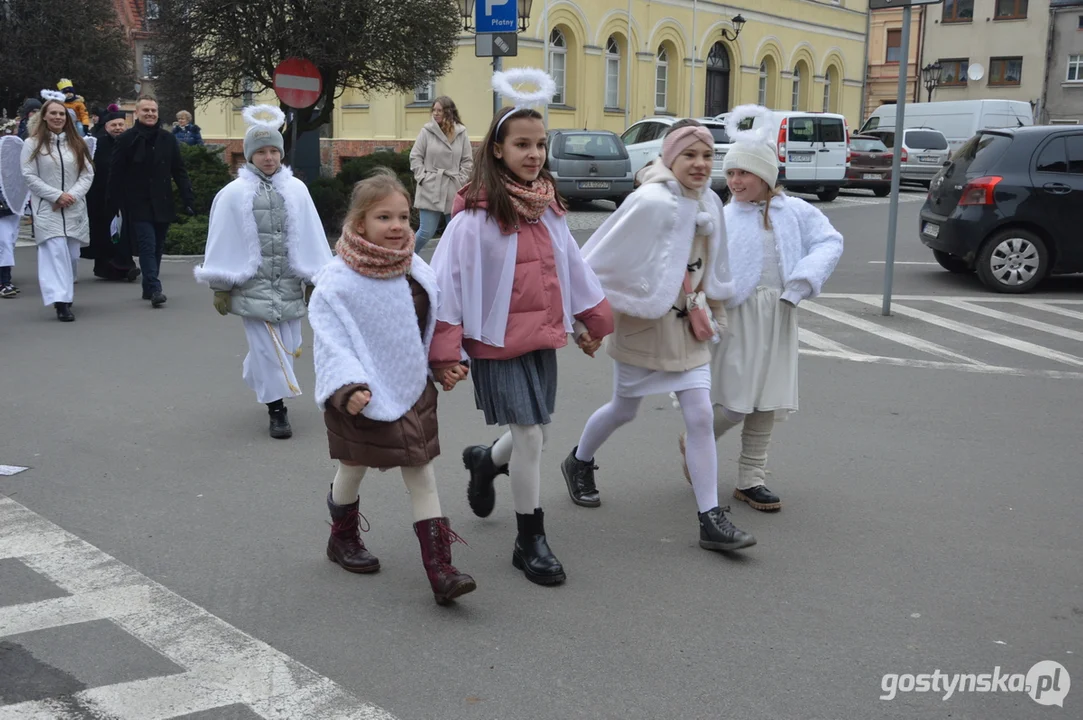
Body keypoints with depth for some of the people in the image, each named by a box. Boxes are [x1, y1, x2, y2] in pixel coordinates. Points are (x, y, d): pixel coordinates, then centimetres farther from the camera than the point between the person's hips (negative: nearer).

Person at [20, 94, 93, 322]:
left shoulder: (77, 144, 11)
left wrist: (72, 195, -10)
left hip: (74, 209, 4)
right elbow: (29, 176, -4)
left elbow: (88, 174, 6)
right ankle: (61, 302, -19)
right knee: (56, 252, -15)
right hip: (47, 209, -3)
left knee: (71, 255, 6)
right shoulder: (33, 144, 1)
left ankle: (65, 295, 24)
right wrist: (56, 195, -13)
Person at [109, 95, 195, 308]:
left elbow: (179, 171, 8)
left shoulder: (168, 139, 7)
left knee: (157, 247, 9)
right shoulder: (126, 139, -2)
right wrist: (113, 205, -6)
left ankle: (149, 288, 20)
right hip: (138, 205, -4)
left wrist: (188, 199, -1)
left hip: (162, 204, 4)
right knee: (147, 245, -12)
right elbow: (116, 175, -2)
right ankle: (155, 289, -15)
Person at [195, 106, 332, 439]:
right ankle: (277, 410, 5)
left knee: (288, 344, 8)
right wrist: (220, 287, -1)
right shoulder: (234, 193, -3)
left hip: (289, 283, 3)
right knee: (267, 346, -4)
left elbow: (311, 237, 7)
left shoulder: (296, 190, 3)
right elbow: (223, 243, -1)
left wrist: (316, 281, 7)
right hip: (253, 284, -3)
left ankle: (255, 374, 37)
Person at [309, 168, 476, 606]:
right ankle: (343, 539, 43)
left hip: (411, 390, 5)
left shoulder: (417, 271, 1)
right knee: (354, 467, 16)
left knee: (422, 473, 1)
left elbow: (435, 322, 13)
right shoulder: (338, 281, -17)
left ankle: (439, 569, 1)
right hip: (361, 396, -4)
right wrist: (348, 387, -28)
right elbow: (331, 338, -19)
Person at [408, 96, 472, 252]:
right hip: (430, 190, -2)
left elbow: (468, 161, 6)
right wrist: (422, 178, -6)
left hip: (454, 191, 2)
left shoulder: (461, 133, 1)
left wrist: (460, 180, -2)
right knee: (427, 232, -3)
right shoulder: (427, 131, -3)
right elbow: (415, 157, 1)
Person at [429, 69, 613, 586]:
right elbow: (446, 280, -15)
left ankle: (485, 462, 49)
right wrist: (445, 352, -18)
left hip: (543, 339, 7)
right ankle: (530, 542, 13)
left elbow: (573, 265, 18)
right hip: (499, 341, -6)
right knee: (529, 435, -4)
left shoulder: (547, 208, 6)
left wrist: (593, 319, 25)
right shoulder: (475, 216, -14)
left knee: (534, 433, 15)